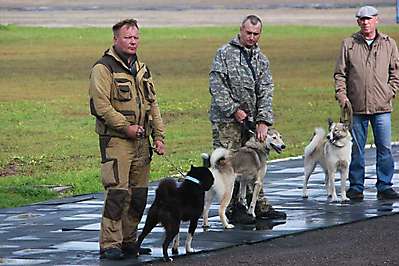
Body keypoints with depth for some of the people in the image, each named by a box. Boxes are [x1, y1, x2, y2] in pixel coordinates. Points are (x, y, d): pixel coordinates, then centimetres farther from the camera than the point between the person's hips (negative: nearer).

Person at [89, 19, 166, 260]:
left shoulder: (142, 69, 17)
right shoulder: (104, 68, -8)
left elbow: (153, 105, 21)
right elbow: (102, 105, -16)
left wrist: (159, 136, 13)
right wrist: (126, 127, -18)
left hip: (141, 141, 8)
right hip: (116, 140, -8)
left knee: (139, 193, 9)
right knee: (117, 192, -13)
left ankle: (129, 241, 19)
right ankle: (110, 245, -11)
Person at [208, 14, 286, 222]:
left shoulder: (261, 60, 13)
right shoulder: (225, 53, -3)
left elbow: (266, 92, 6)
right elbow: (216, 86, -9)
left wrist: (263, 121, -6)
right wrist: (234, 110, -14)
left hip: (250, 120, 6)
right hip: (226, 120, -5)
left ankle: (260, 206, 16)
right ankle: (232, 209, -2)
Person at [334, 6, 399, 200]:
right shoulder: (348, 44, 7)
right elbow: (340, 73, 8)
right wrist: (341, 94, -4)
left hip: (381, 106, 0)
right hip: (356, 106, 0)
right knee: (356, 150, 3)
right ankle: (356, 187, 10)